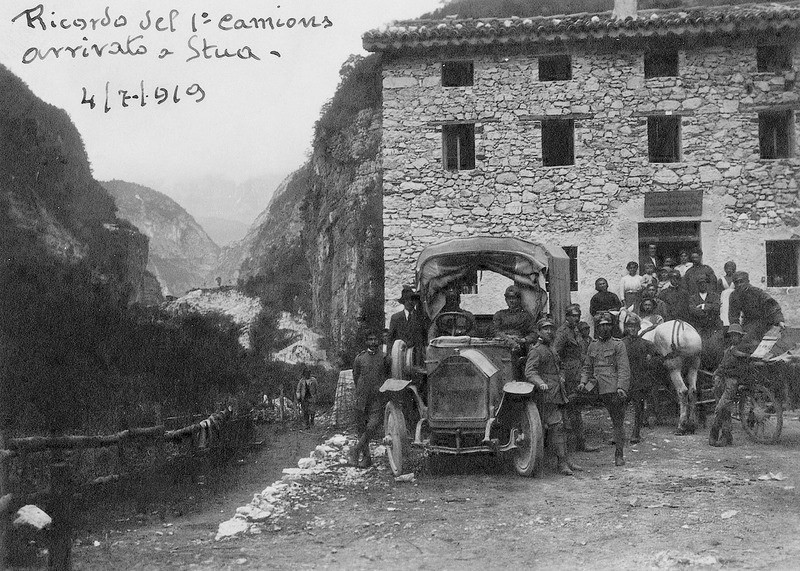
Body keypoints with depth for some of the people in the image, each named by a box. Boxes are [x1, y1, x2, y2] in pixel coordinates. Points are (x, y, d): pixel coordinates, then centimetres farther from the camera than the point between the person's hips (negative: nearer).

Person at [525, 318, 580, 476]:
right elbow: (530, 372, -21)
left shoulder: (551, 350, 22)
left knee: (561, 426, 11)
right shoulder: (536, 350, -8)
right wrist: (540, 383, -37)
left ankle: (566, 461, 17)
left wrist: (560, 377, 22)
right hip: (546, 394, -9)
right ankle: (562, 464, -13)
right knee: (556, 427, -13)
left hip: (557, 394, 9)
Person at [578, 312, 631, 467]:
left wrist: (621, 387, -19)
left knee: (618, 422, -2)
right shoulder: (593, 346, 15)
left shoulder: (618, 345, 1)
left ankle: (619, 455, 2)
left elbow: (624, 368, -7)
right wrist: (583, 382, 2)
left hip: (616, 390, -4)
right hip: (602, 390, 4)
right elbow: (587, 367, 19)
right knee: (615, 421, 6)